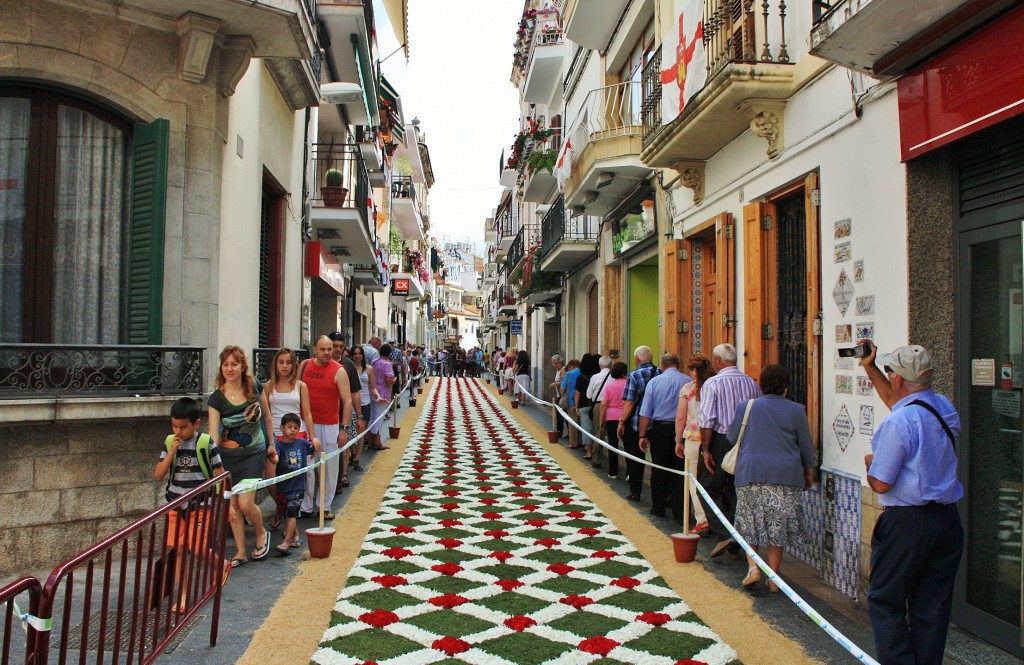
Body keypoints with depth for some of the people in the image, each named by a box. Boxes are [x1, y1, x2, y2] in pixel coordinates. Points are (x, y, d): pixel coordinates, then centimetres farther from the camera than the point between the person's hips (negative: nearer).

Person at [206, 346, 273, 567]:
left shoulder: (255, 388, -9)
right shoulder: (216, 399, -12)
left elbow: (267, 417, 6)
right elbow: (213, 435, -16)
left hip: (253, 453, -1)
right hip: (228, 456, 2)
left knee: (245, 503, -9)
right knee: (231, 504, 7)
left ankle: (262, 534, 21)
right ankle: (240, 552, 22)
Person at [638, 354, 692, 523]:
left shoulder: (654, 381, -1)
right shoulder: (689, 382, -3)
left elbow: (645, 412, -2)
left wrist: (643, 436, 3)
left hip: (660, 428, 0)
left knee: (659, 470, 12)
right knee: (680, 471, 5)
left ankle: (658, 508, 21)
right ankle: (680, 514, 7)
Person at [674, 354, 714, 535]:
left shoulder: (687, 388, -2)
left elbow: (680, 418, 0)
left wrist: (679, 441, 10)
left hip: (693, 438, -3)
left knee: (694, 481, 3)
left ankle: (702, 520, -3)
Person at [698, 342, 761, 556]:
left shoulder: (712, 383, -9)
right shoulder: (752, 384, 6)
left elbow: (707, 420, -14)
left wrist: (706, 449, -10)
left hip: (720, 441, -5)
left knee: (709, 488, 5)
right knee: (735, 491, 14)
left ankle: (724, 534, -10)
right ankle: (736, 542, 20)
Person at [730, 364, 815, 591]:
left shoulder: (745, 407, 3)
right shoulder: (796, 410, 2)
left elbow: (731, 438, 12)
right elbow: (806, 446, 10)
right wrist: (809, 471, 25)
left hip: (750, 473, 0)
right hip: (785, 475, 0)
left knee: (750, 524, 10)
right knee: (778, 526, 8)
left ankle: (753, 567, -3)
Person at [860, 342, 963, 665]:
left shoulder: (897, 423, -19)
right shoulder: (945, 407, 5)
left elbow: (880, 484, -17)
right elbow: (899, 402, 26)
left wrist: (870, 462, 3)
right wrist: (870, 368, 27)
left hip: (907, 523, -7)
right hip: (948, 520, 8)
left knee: (885, 602, 6)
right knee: (932, 607, 13)